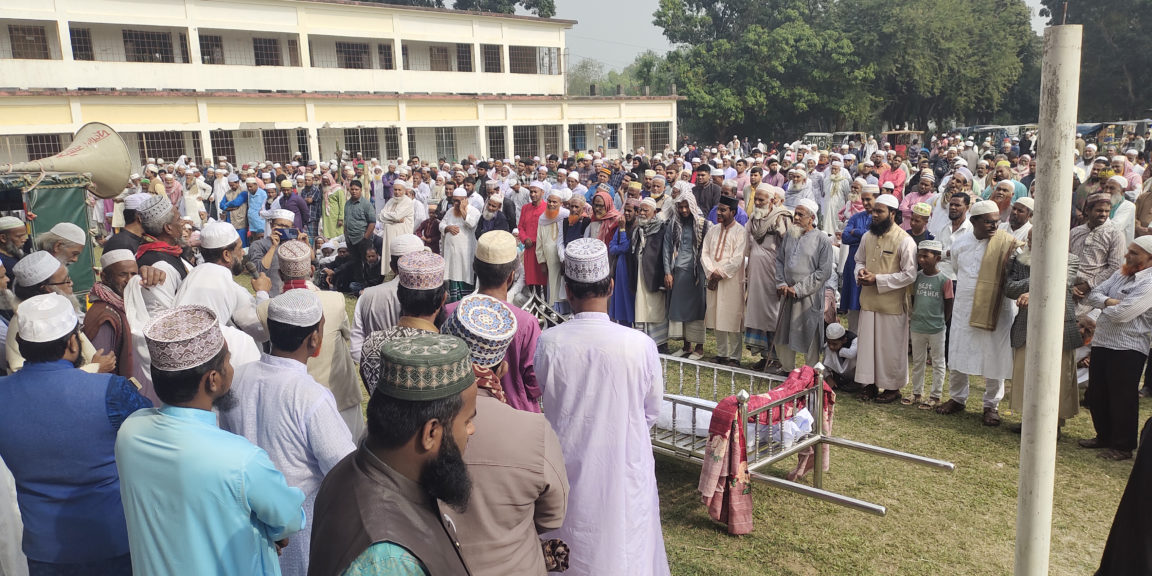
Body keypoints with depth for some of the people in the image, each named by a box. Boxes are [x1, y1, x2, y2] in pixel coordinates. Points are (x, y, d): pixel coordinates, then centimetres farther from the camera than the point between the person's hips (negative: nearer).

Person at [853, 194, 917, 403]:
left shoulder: (904, 240, -14)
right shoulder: (868, 237, 5)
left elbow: (910, 275, -16)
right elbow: (859, 260, 20)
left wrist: (877, 279, -20)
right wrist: (860, 271, -5)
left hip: (892, 305, -6)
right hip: (868, 301, 6)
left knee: (891, 347, 5)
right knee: (868, 343, 12)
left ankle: (892, 387, 20)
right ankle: (870, 382, 26)